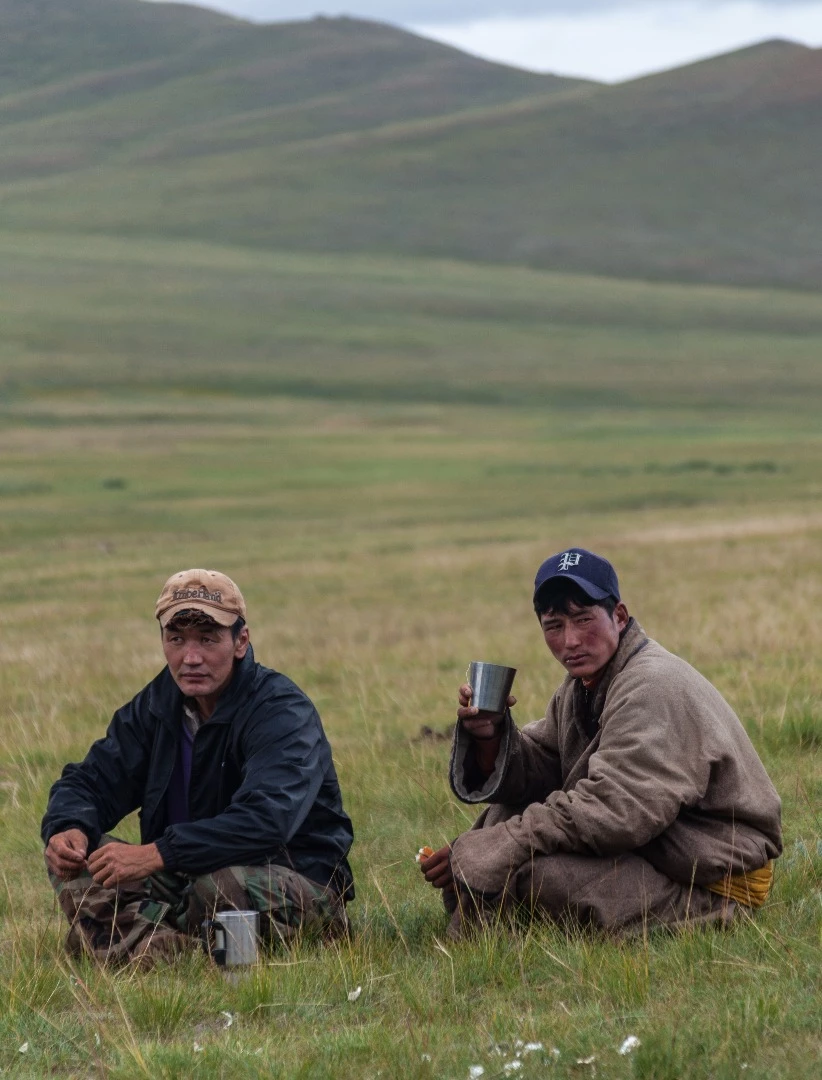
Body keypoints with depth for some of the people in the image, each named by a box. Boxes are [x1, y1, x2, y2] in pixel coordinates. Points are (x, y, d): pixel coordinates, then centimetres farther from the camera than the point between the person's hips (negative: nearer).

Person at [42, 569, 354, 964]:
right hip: (188, 879, 7)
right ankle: (159, 947, -33)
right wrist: (68, 829, -20)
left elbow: (266, 821, -33)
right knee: (73, 852, -9)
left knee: (223, 880, -39)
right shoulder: (159, 704, 5)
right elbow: (90, 781, 5)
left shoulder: (282, 712, -18)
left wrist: (157, 855, -39)